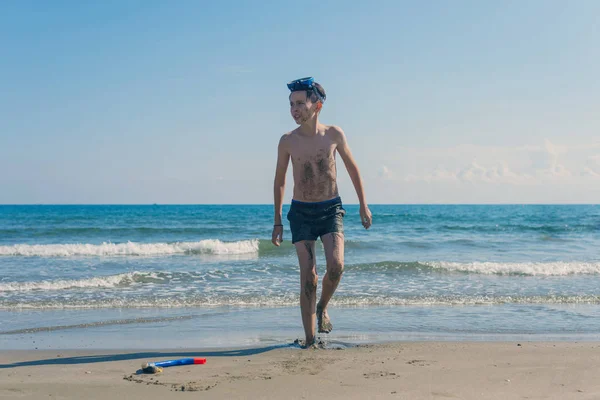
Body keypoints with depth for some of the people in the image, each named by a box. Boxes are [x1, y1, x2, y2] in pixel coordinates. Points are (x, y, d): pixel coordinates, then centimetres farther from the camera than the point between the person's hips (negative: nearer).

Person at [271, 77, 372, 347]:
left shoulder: (334, 134, -4)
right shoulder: (287, 141, -5)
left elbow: (352, 169, 9)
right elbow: (279, 181, 6)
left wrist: (363, 205, 9)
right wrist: (277, 221, 6)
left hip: (331, 209, 0)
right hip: (301, 212, 0)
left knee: (336, 266, -18)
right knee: (308, 276, -4)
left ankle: (322, 308, 14)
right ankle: (310, 340, 7)